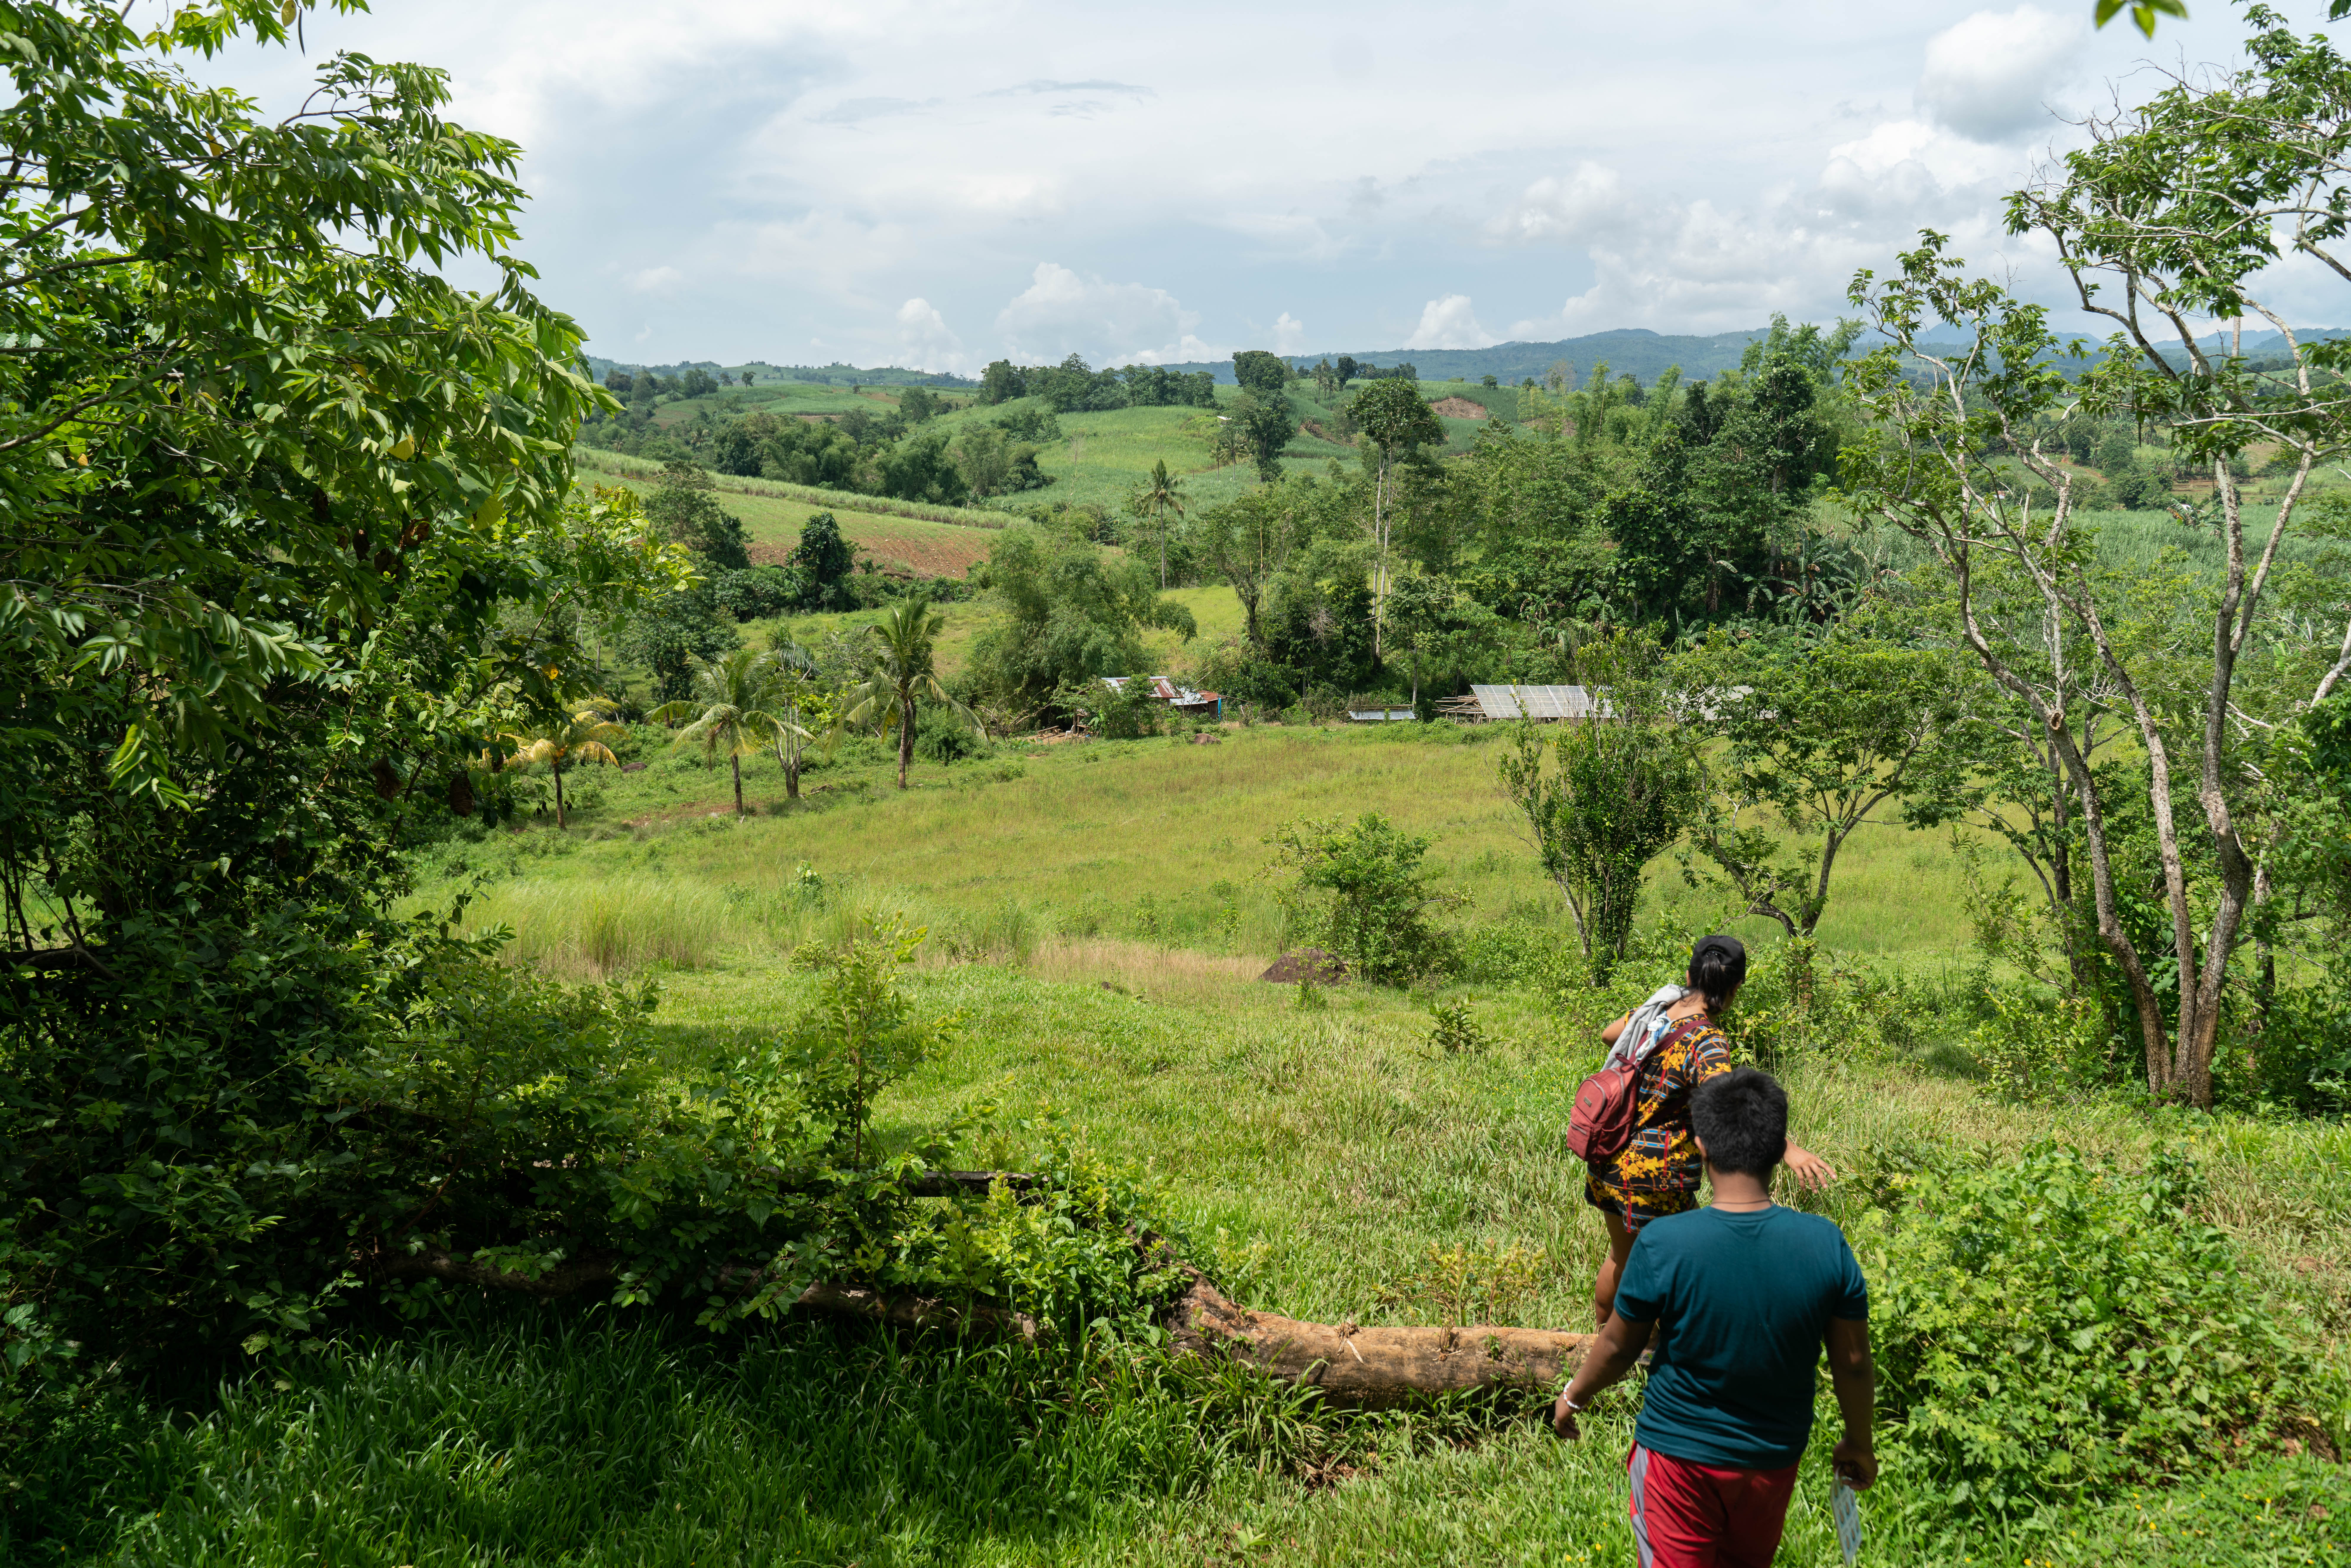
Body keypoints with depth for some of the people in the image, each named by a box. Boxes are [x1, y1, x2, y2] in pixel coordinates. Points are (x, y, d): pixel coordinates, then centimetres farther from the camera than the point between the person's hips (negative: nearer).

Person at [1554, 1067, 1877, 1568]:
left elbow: (1618, 1348, -10)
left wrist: (1574, 1396, 10)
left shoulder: (1661, 1245, -25)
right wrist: (1858, 1442, 12)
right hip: (1775, 1457, 3)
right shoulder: (1826, 1245, -19)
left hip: (1679, 1454, -3)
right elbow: (1853, 1363, -7)